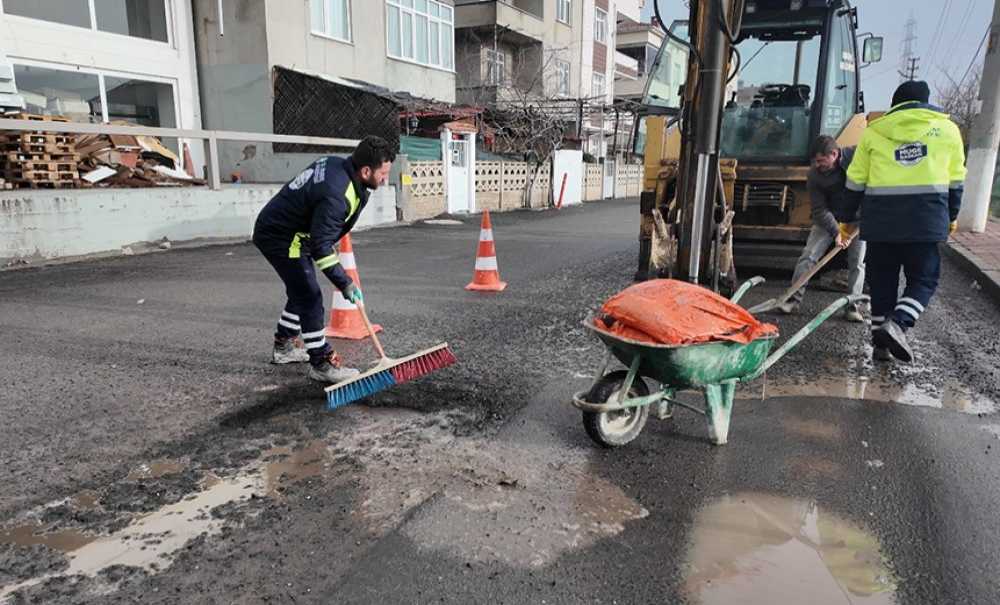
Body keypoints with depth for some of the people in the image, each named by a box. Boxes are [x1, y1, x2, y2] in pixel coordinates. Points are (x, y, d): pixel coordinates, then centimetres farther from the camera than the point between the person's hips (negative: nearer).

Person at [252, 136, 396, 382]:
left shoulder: (335, 163, -3)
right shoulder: (336, 195, -31)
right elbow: (320, 246, -32)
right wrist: (344, 283, -29)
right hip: (280, 238, -10)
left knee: (301, 292, 22)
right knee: (310, 298, -8)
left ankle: (283, 347, 37)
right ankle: (322, 364, -1)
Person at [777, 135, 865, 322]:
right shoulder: (814, 175, -16)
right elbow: (820, 209, -16)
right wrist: (836, 232, -27)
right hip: (828, 219, 1)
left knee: (857, 262, -4)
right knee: (808, 256, -8)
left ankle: (852, 306, 2)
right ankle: (794, 298, -1)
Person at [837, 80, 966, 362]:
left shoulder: (874, 131, 9)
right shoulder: (946, 128, 9)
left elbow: (856, 181, 8)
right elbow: (955, 180, 12)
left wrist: (846, 218, 16)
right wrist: (951, 216, 24)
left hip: (881, 217, 1)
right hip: (926, 217, -1)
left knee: (882, 280, 9)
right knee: (923, 278, 7)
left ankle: (881, 343, 12)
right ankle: (897, 324, -17)